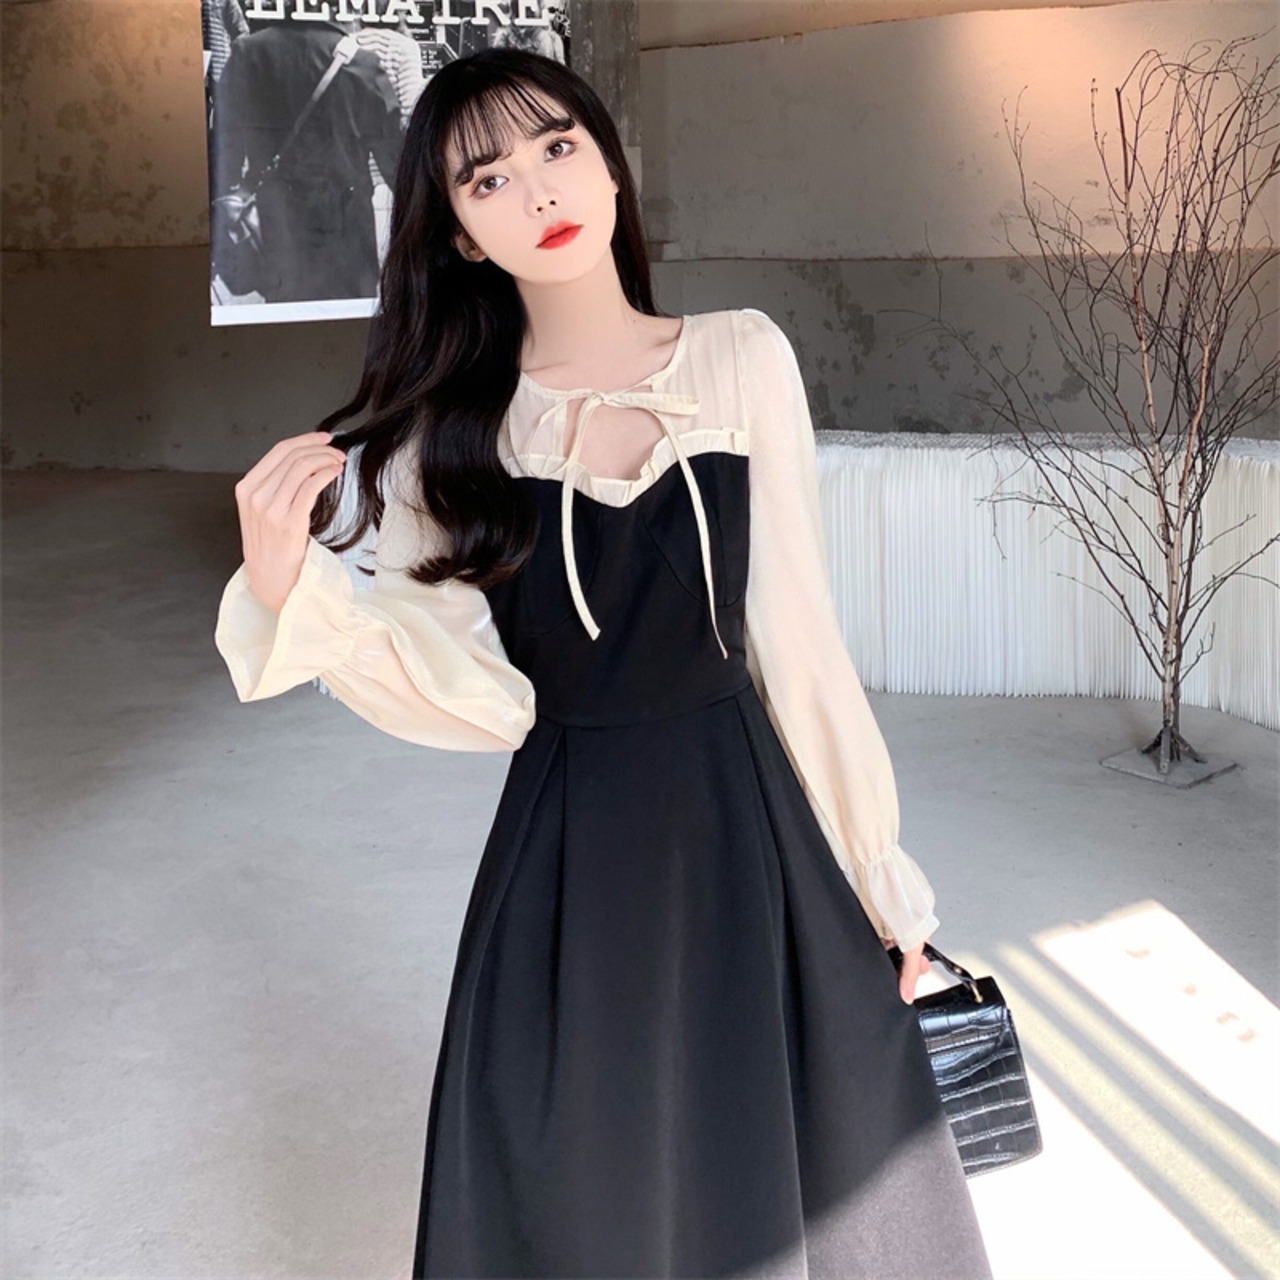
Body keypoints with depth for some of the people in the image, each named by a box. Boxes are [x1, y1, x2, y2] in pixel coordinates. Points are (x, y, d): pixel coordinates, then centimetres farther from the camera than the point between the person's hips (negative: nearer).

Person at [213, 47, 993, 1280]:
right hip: (567, 855, 0)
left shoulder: (742, 358, -4)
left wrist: (875, 865, 2)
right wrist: (291, 591, -27)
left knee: (812, 1175, 15)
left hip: (751, 826, 1)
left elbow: (794, 631, -1)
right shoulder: (446, 429, -3)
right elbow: (484, 700, -13)